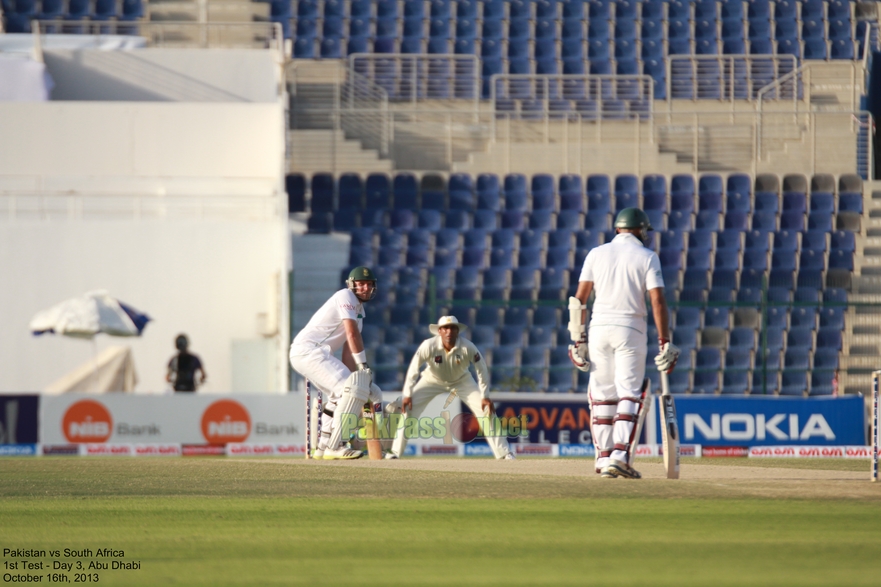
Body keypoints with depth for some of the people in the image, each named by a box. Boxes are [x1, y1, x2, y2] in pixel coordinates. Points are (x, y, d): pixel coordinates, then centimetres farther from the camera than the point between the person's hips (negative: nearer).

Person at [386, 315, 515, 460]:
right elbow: (413, 368, -24)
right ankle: (395, 452, -3)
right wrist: (407, 395, -27)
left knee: (486, 409, -12)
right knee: (408, 408, -14)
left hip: (461, 381, 0)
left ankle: (504, 453, -4)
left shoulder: (468, 347, -29)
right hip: (432, 380, 0)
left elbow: (482, 370, -18)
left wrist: (485, 397, -20)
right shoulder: (429, 346, -32)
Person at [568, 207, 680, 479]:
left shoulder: (597, 254, 9)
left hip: (599, 327, 3)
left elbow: (579, 299, 4)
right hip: (631, 328, -3)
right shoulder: (647, 257, 2)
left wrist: (578, 339, 8)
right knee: (629, 394, -3)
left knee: (602, 394, 10)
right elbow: (657, 300, -8)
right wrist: (664, 342, -6)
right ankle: (619, 456, -16)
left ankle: (604, 457, 9)